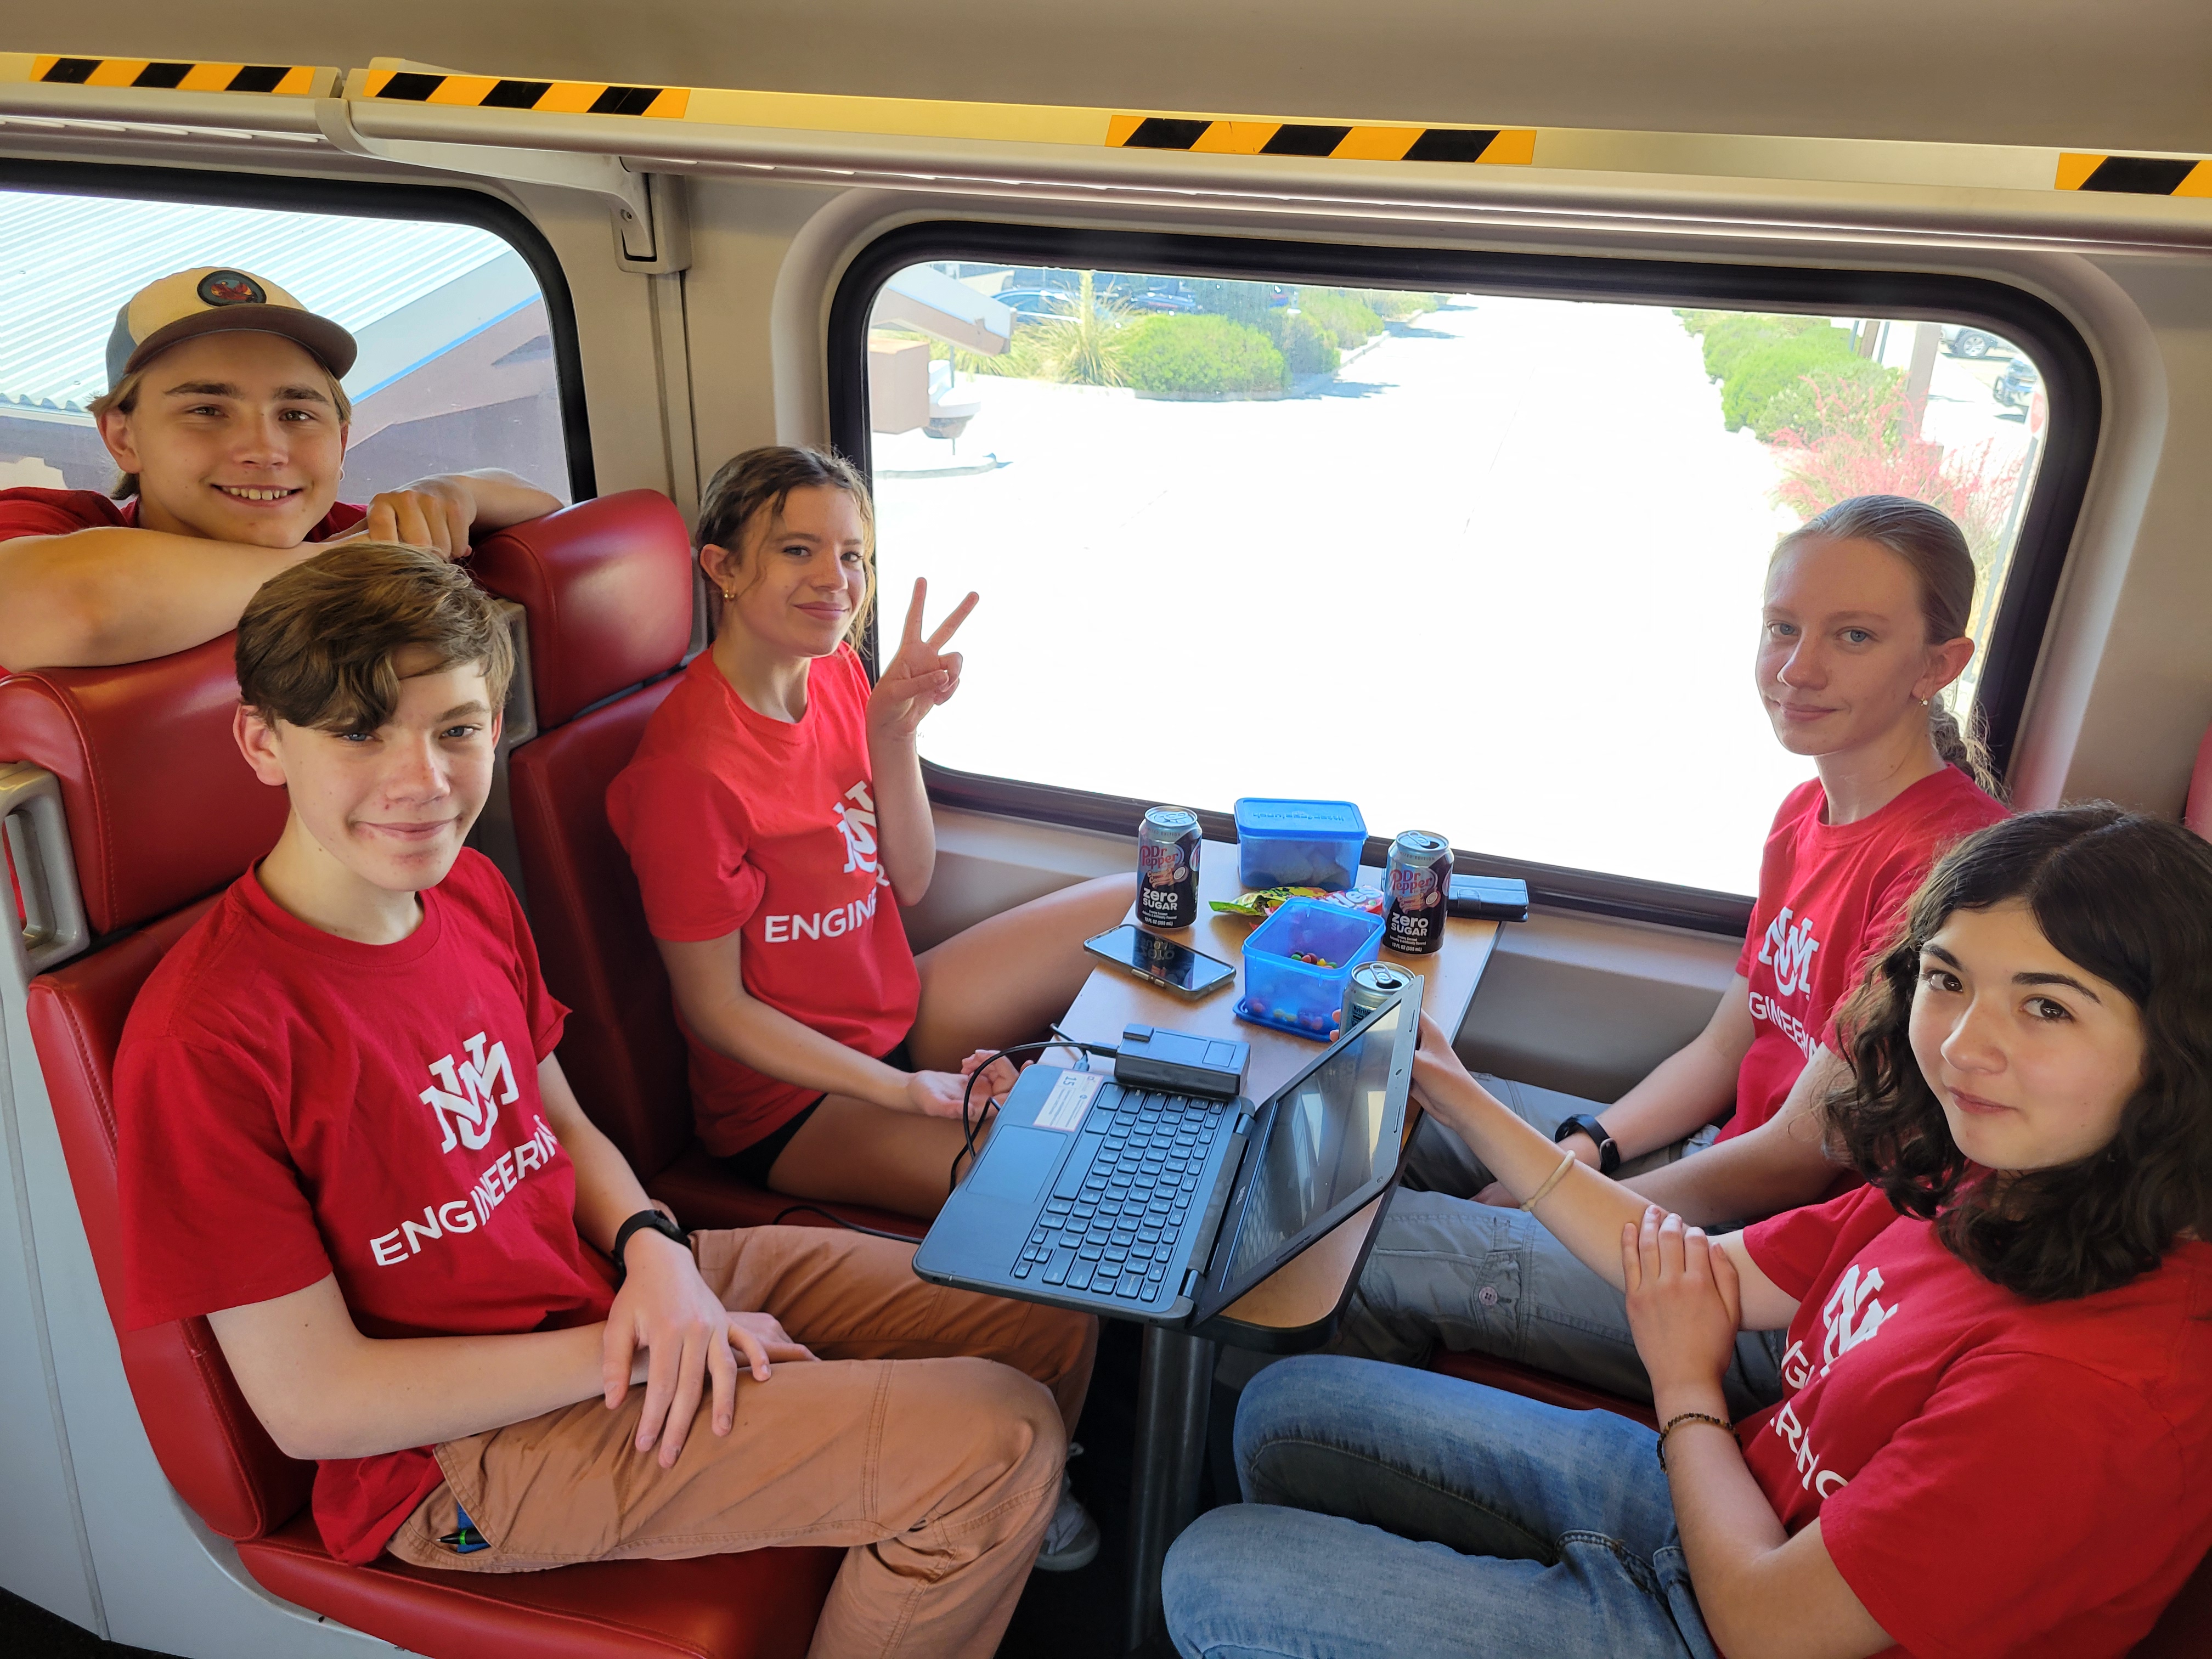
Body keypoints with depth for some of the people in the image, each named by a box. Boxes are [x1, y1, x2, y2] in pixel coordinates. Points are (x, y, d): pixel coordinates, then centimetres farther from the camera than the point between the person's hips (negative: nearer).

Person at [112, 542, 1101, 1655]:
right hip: (463, 1455, -7)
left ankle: (966, 1552, 35)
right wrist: (626, 1354, -18)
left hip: (607, 1283, 7)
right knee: (999, 1442, -16)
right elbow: (309, 1404, -19)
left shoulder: (471, 892, -2)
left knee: (1050, 1320, 7)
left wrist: (652, 1250, -10)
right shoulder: (205, 1039, -24)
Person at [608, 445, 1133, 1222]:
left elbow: (909, 883, 2)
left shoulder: (837, 671, -3)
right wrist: (906, 1092, -23)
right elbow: (713, 1006, -19)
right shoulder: (690, 769, -27)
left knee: (1137, 907, 9)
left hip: (897, 1011, 8)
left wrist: (893, 734, -14)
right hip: (789, 1095, -8)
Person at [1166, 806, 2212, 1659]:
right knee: (1290, 1406, 11)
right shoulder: (1971, 1183, -8)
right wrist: (1458, 1098, 6)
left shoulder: (2096, 1391, -33)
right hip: (1727, 1509, 7)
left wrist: (1686, 1389, -4)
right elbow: (1713, 1279, 3)